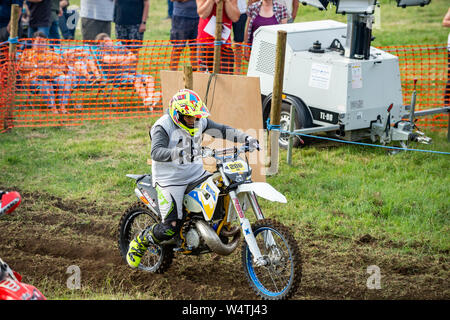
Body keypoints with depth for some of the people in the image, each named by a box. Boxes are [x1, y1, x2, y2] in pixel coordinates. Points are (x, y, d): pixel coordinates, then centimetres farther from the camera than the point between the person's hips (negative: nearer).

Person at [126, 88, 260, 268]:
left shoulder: (199, 122, 4)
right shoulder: (162, 127, -18)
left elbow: (221, 130, 12)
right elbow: (156, 152, -31)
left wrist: (246, 138, -1)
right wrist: (179, 152, -49)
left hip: (197, 174, 7)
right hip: (171, 180, -7)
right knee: (170, 229, -15)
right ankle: (140, 242, 12)